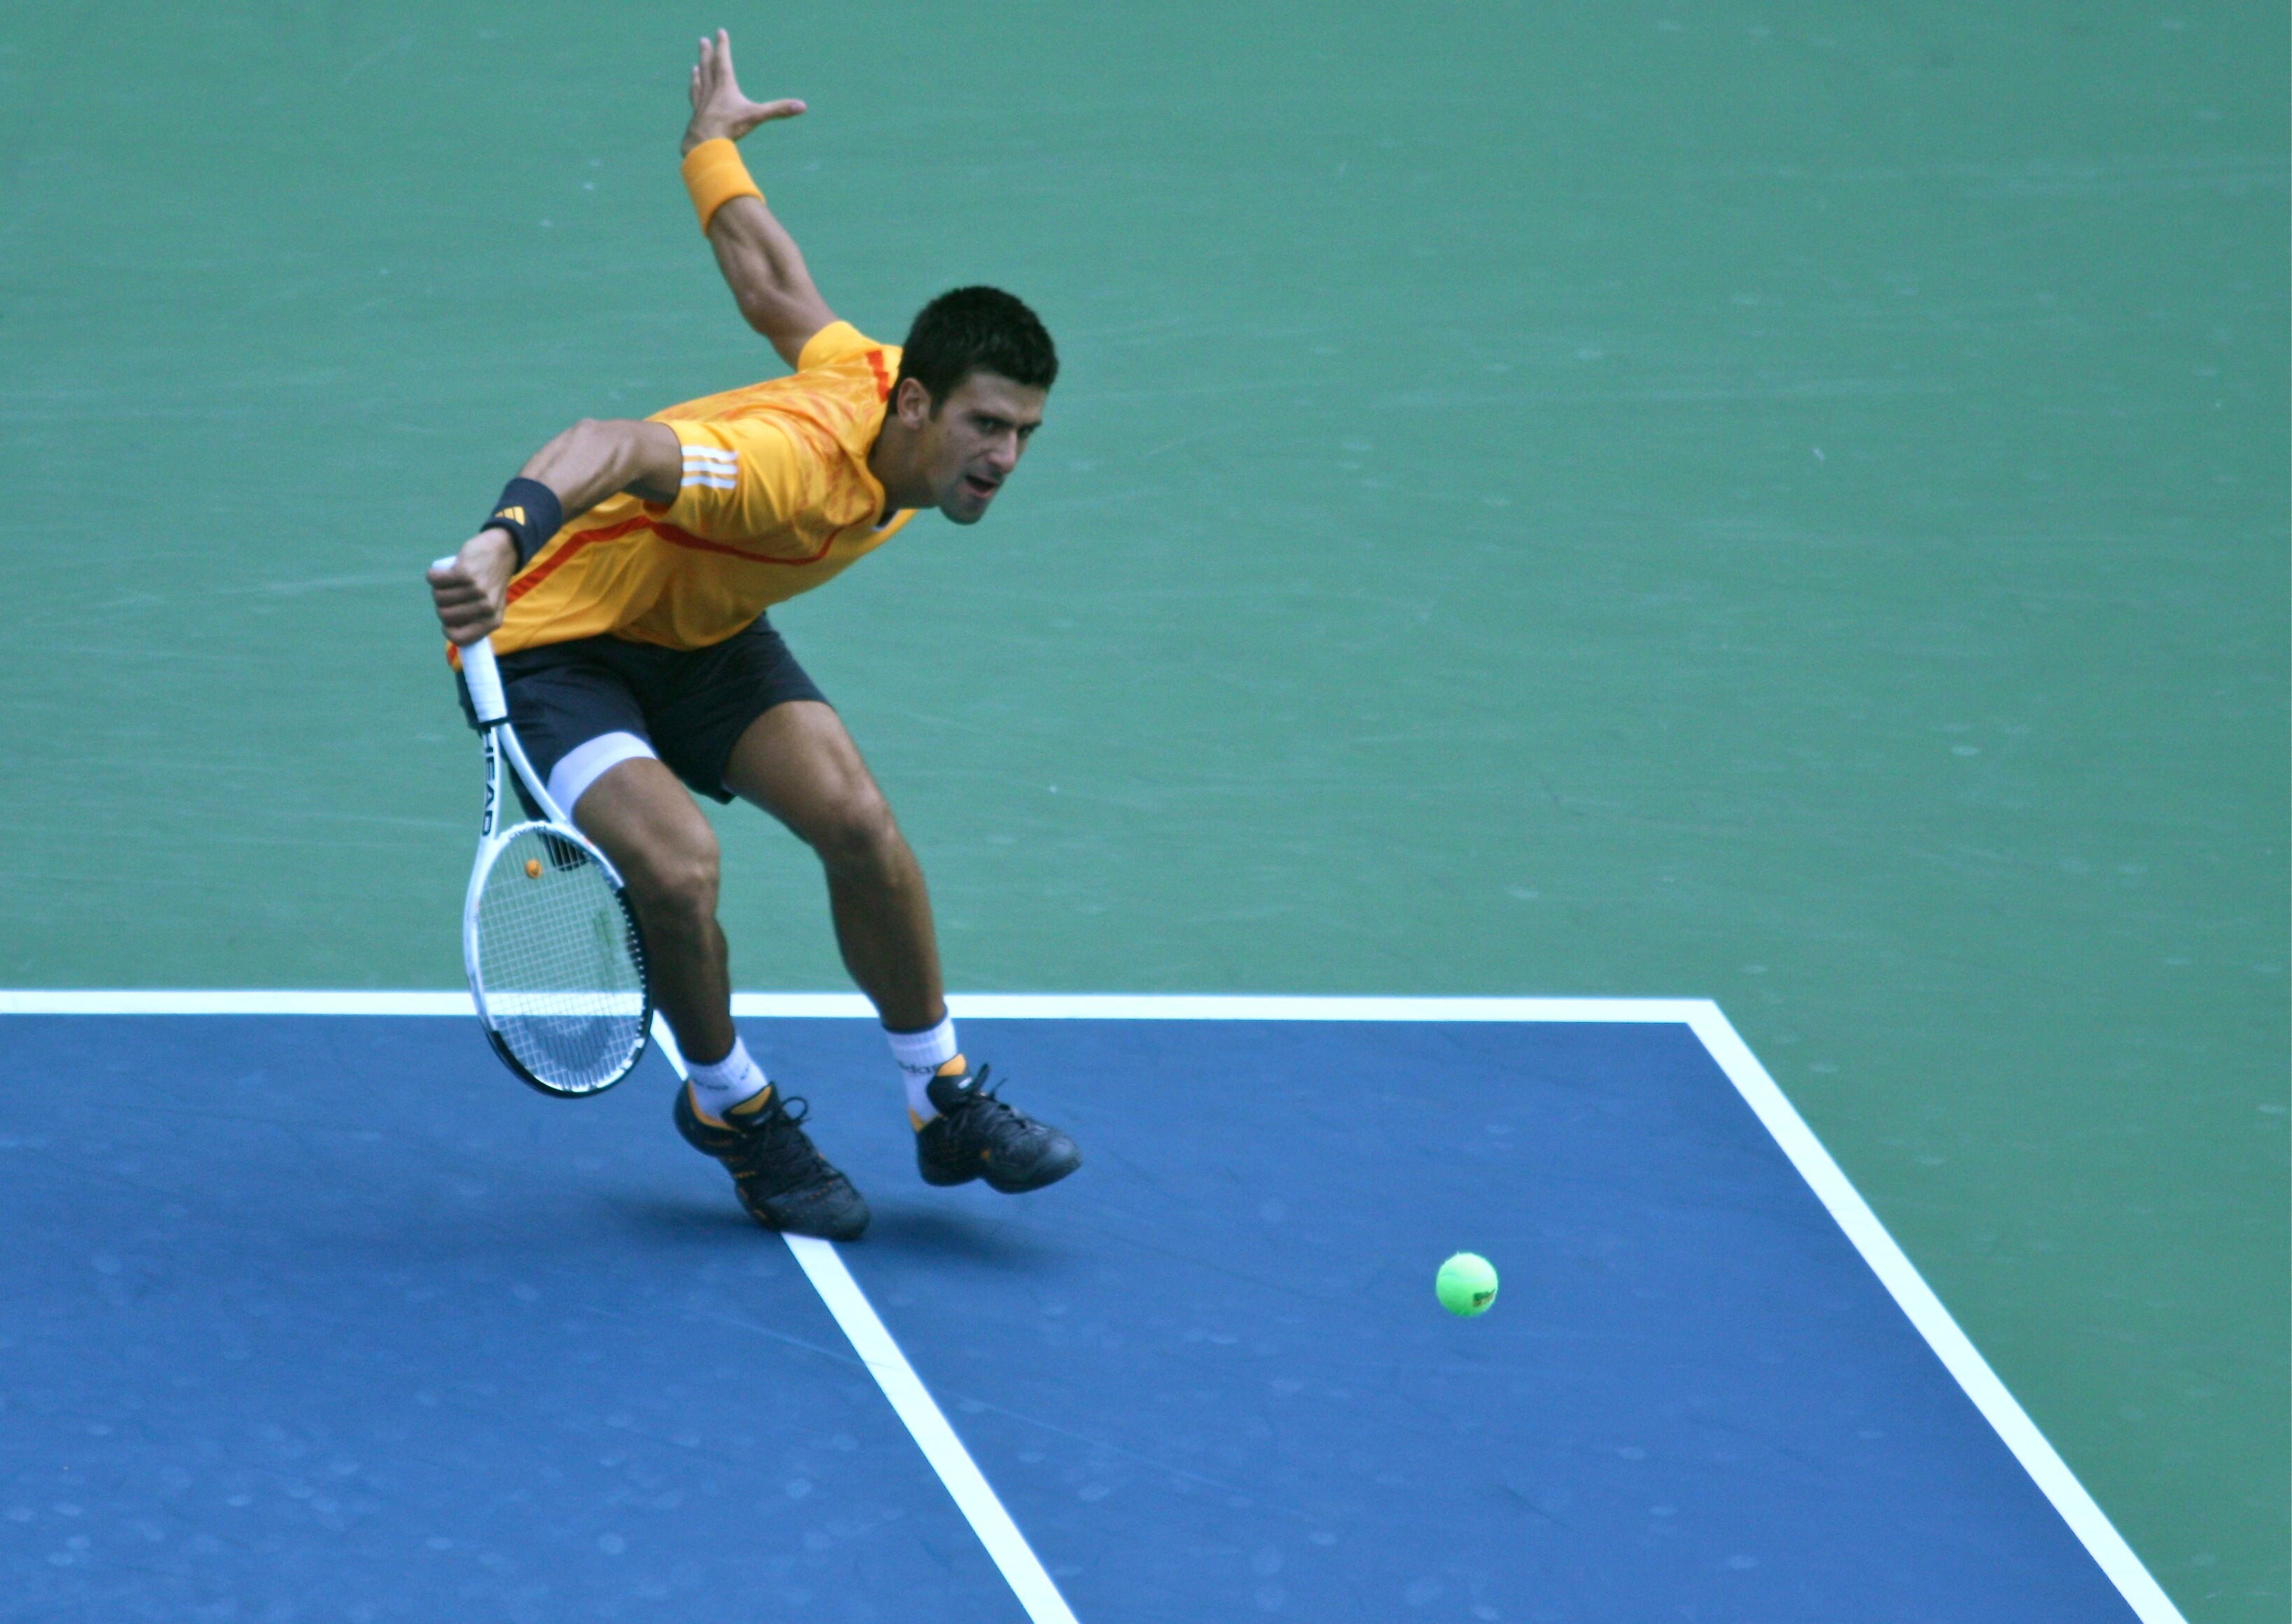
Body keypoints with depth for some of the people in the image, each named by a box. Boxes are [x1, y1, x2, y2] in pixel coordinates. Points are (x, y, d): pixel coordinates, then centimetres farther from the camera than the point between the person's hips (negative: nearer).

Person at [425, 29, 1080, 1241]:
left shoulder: (882, 379, -11)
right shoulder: (799, 461, -38)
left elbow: (776, 289, 5)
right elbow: (615, 448, -54)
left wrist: (713, 148, 24)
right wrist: (507, 540, -73)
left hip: (702, 632, 8)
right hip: (554, 632, -8)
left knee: (856, 820, -11)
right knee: (678, 864, -27)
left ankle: (945, 1103, 7)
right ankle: (731, 1107, 2)